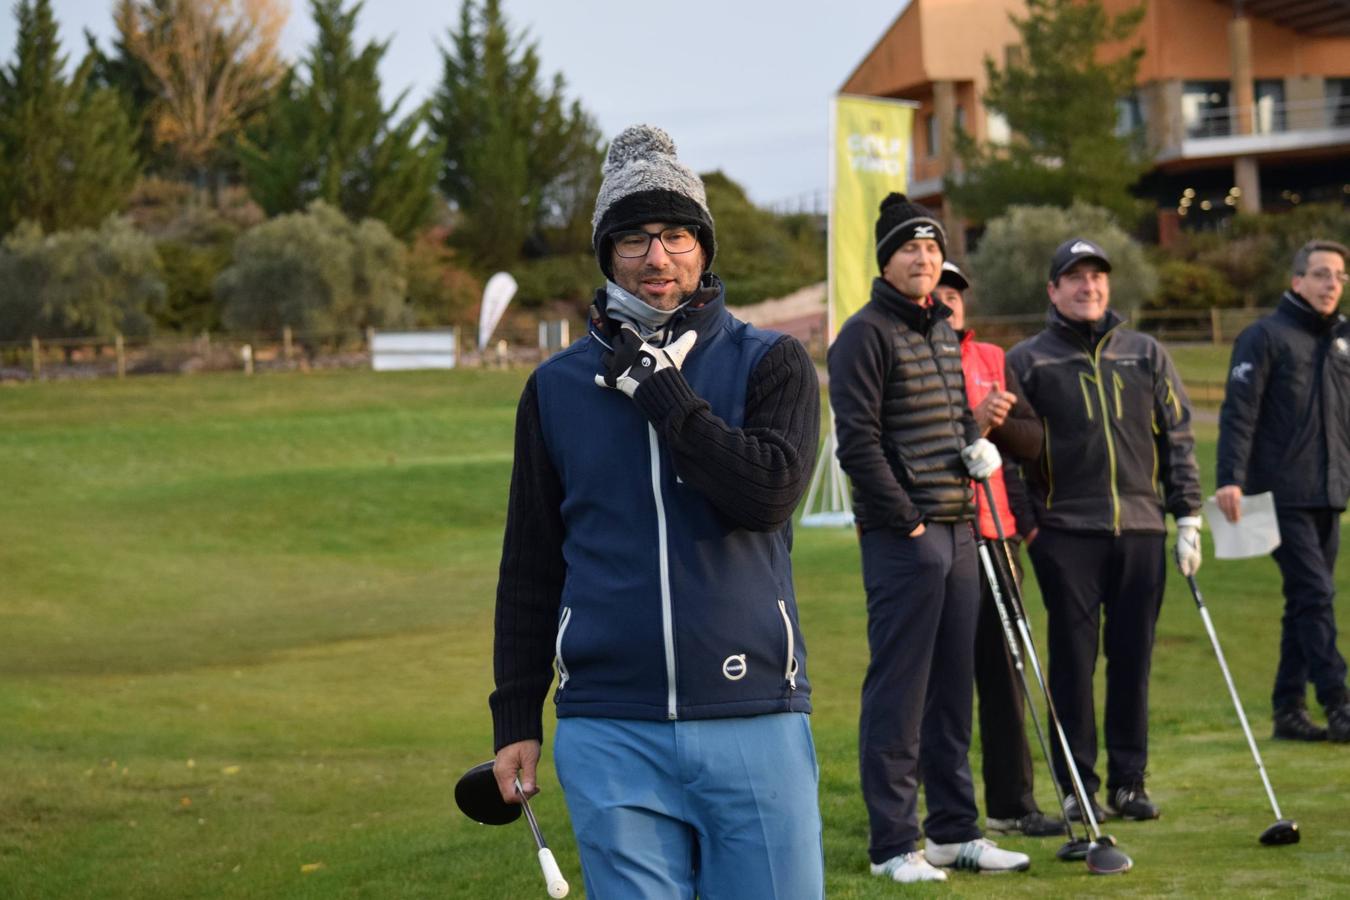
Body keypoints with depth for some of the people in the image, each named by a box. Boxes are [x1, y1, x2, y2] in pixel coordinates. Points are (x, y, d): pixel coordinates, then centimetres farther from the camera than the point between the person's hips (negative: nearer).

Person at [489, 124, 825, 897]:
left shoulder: (769, 363, 5)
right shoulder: (557, 388, 11)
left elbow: (769, 491, -14)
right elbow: (530, 569, 14)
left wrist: (654, 387, -9)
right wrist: (516, 720, 11)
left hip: (753, 723, -1)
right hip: (610, 731, 1)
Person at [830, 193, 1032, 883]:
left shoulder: (943, 332, 17)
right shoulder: (865, 334, -9)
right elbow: (858, 442, -15)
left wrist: (980, 443, 9)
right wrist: (907, 521, -15)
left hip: (955, 529, 8)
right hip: (901, 538, -8)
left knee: (951, 685, 12)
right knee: (897, 690, -6)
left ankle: (954, 828, 20)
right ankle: (893, 844, -2)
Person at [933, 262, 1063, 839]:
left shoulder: (991, 360, 14)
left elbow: (1032, 441, 9)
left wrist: (1000, 420, -10)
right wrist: (968, 426, -21)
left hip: (993, 532, 5)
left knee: (1002, 666, 7)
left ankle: (1011, 802, 13)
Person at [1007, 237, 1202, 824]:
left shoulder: (1146, 355, 13)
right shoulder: (1027, 361, 5)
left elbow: (1178, 438, 13)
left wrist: (1188, 517, 7)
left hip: (1140, 531, 3)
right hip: (1066, 533, -2)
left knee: (1133, 659, 4)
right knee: (1073, 660, -1)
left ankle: (1129, 781, 12)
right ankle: (1078, 786, 4)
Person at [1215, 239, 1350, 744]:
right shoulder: (1266, 337, -6)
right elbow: (1239, 412, -11)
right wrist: (1230, 478, -20)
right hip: (1282, 492, -7)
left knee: (1307, 602, 8)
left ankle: (1290, 710, 13)